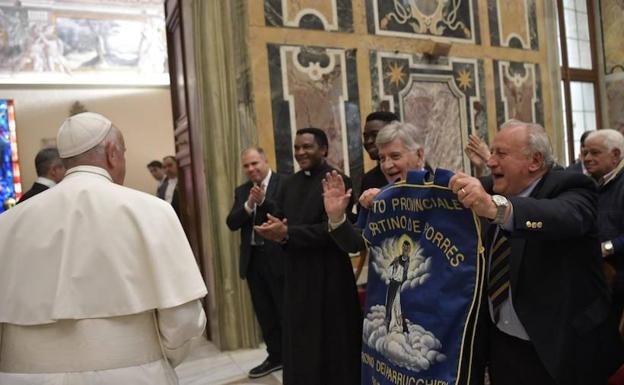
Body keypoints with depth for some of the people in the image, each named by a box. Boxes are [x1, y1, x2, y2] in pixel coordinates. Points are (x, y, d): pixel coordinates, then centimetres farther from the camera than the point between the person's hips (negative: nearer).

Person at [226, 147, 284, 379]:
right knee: (264, 313, 16)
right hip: (253, 259, 6)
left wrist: (263, 200, -25)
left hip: (278, 257, -6)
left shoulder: (284, 183, -8)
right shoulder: (241, 191, 10)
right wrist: (249, 205, -14)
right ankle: (276, 357, 32)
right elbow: (232, 223, 0)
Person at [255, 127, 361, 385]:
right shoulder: (290, 183, 11)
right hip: (296, 272, 7)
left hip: (328, 274, -6)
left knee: (332, 342, 8)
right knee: (301, 340, 15)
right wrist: (273, 230, -15)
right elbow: (275, 219, 8)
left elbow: (330, 229, -20)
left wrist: (287, 233, -22)